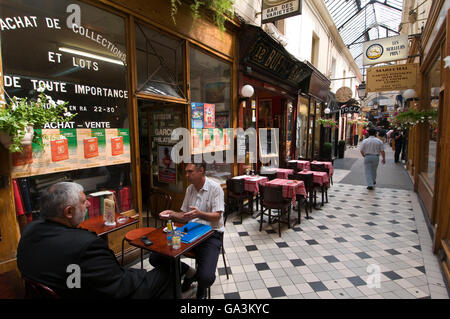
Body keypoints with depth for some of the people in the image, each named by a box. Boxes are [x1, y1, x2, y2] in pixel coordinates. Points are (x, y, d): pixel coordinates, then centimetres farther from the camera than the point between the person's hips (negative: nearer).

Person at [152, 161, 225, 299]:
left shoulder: (215, 188, -9)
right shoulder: (189, 189, 12)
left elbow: (217, 216, -13)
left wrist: (199, 214, -32)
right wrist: (172, 214, -4)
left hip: (211, 234, -6)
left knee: (206, 277, -27)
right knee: (155, 258, -7)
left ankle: (201, 290, 15)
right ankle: (190, 273, 15)